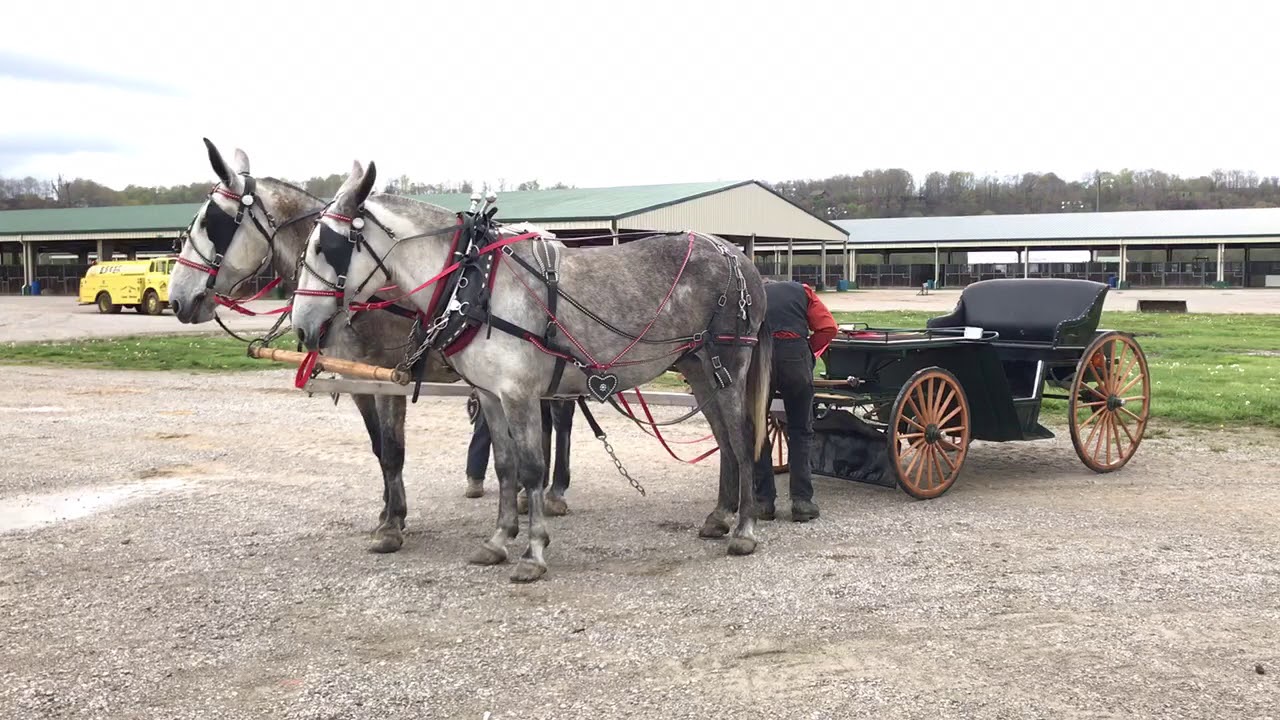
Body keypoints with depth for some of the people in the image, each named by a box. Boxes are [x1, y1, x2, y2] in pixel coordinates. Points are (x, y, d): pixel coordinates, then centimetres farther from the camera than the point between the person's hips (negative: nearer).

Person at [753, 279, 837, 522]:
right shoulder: (801, 290, 26)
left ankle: (763, 502, 15)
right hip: (795, 355, 0)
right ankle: (802, 501, 11)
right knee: (801, 431, 14)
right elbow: (828, 328, 12)